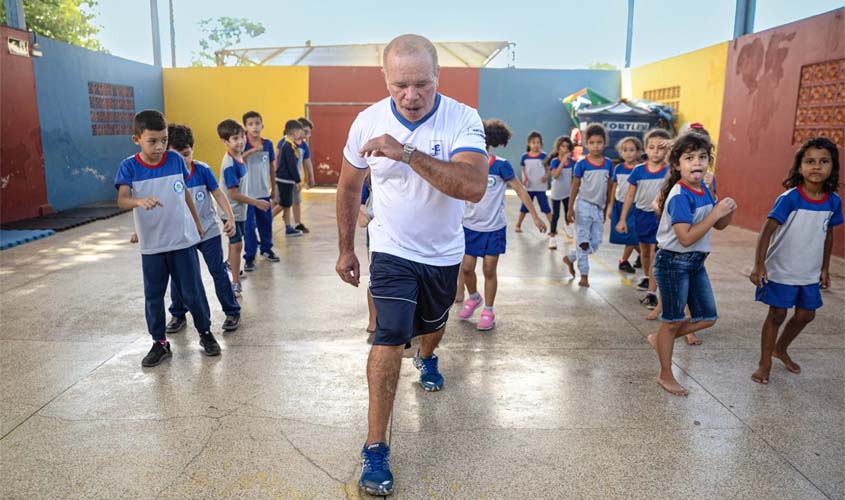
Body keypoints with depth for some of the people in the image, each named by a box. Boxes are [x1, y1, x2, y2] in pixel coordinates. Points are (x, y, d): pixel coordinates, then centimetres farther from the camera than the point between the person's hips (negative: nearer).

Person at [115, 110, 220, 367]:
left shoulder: (176, 160, -4)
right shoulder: (129, 167, -9)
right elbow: (122, 200, -22)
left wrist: (197, 222, 19)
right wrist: (140, 201, -44)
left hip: (183, 240, 0)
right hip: (151, 246, 0)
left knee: (192, 291, 8)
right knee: (153, 296, 9)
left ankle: (206, 333, 26)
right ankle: (160, 343, 25)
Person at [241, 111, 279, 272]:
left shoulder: (268, 144, 0)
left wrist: (273, 188, 13)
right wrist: (252, 150, -33)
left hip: (264, 192, 4)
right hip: (247, 193, -4)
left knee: (266, 222, 16)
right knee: (249, 226, 2)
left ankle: (267, 249, 35)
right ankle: (249, 257, 11)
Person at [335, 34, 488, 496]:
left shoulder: (462, 119, -22)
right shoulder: (368, 122, -15)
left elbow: (474, 187, -39)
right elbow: (349, 186, 1)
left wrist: (406, 152, -45)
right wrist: (345, 249, 4)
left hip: (444, 252, 1)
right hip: (392, 250, -1)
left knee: (432, 323, 26)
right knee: (390, 338, -14)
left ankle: (427, 358, 62)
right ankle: (375, 448, -3)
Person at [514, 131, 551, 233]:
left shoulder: (543, 156, -5)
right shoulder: (525, 157, -1)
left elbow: (547, 169, 2)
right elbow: (523, 170, 8)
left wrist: (546, 176, -18)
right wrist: (524, 178, -11)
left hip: (541, 187, -1)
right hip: (529, 187, 2)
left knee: (546, 207, 1)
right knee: (524, 207, 10)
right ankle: (518, 225, 25)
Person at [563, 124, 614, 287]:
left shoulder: (608, 164, 1)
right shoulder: (582, 164, -9)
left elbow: (609, 188, 9)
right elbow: (575, 187, -5)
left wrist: (606, 209, 12)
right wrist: (570, 209, -8)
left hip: (599, 208, 4)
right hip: (584, 206, -4)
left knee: (596, 243, 7)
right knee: (583, 241, 2)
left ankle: (570, 257, 27)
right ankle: (584, 275, 11)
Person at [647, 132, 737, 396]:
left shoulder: (703, 190, 4)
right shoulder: (680, 196, -22)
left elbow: (719, 225, 14)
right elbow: (686, 238, -28)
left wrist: (728, 211, -7)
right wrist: (715, 212, -25)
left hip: (696, 262, 8)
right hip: (673, 262, -8)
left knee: (708, 317, 13)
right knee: (673, 321, 5)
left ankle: (659, 339, 31)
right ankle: (666, 376, 22)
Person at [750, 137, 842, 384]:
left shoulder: (834, 201, -3)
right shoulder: (789, 198, -19)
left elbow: (828, 235, 10)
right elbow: (768, 230, -22)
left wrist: (825, 268, 15)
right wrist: (759, 265, -29)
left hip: (810, 273, 5)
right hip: (781, 271, -5)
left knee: (806, 315, 15)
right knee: (777, 315, 3)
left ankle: (781, 348, 40)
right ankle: (765, 364, 18)